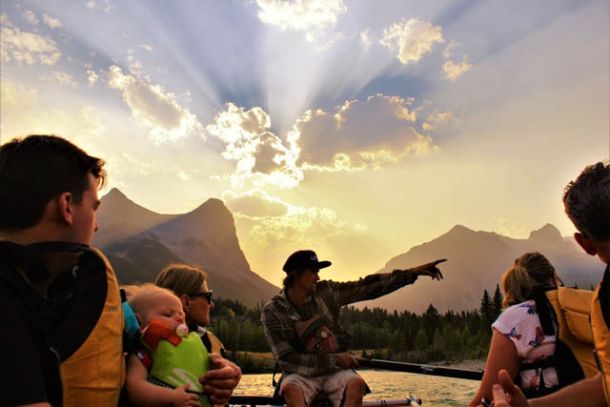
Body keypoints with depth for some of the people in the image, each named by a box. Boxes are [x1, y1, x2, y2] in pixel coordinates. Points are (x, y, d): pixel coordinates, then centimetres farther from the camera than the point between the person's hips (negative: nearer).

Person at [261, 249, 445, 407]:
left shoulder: (326, 292, 0)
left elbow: (368, 287, 0)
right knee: (290, 389, -35)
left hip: (335, 372, 2)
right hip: (300, 374, -2)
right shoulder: (273, 311, -8)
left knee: (357, 384, -29)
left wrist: (412, 273, -5)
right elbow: (285, 358, -12)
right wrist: (332, 359, -18)